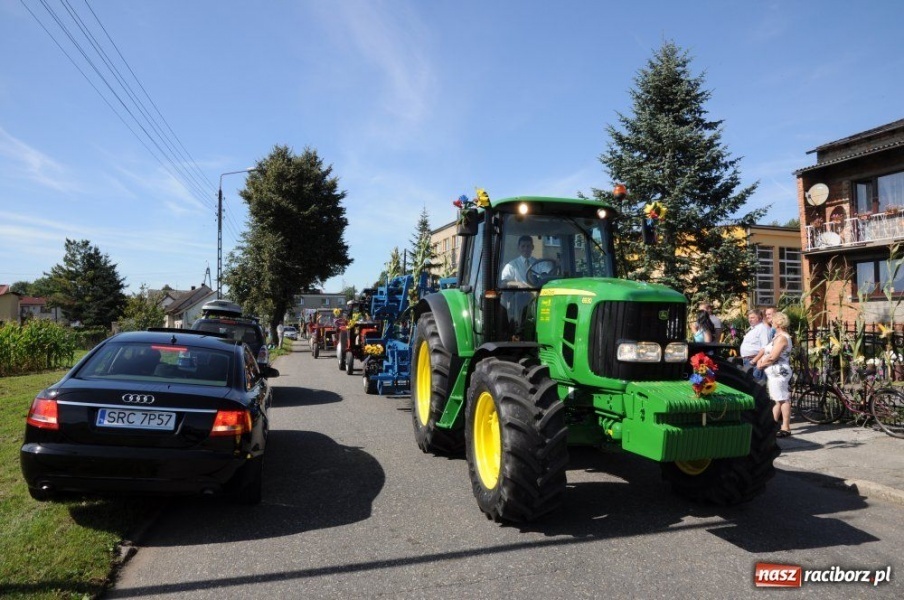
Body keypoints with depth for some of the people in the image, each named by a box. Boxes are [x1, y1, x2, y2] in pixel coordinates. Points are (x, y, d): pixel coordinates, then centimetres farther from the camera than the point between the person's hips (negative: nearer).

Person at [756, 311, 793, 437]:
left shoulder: (782, 338, -15)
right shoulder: (778, 336, 18)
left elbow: (772, 357, -20)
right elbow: (767, 351, 17)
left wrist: (761, 365, -8)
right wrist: (760, 360, 1)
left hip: (779, 372, -11)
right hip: (774, 372, 11)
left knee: (783, 399, -7)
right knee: (777, 399, 16)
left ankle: (786, 428, -5)